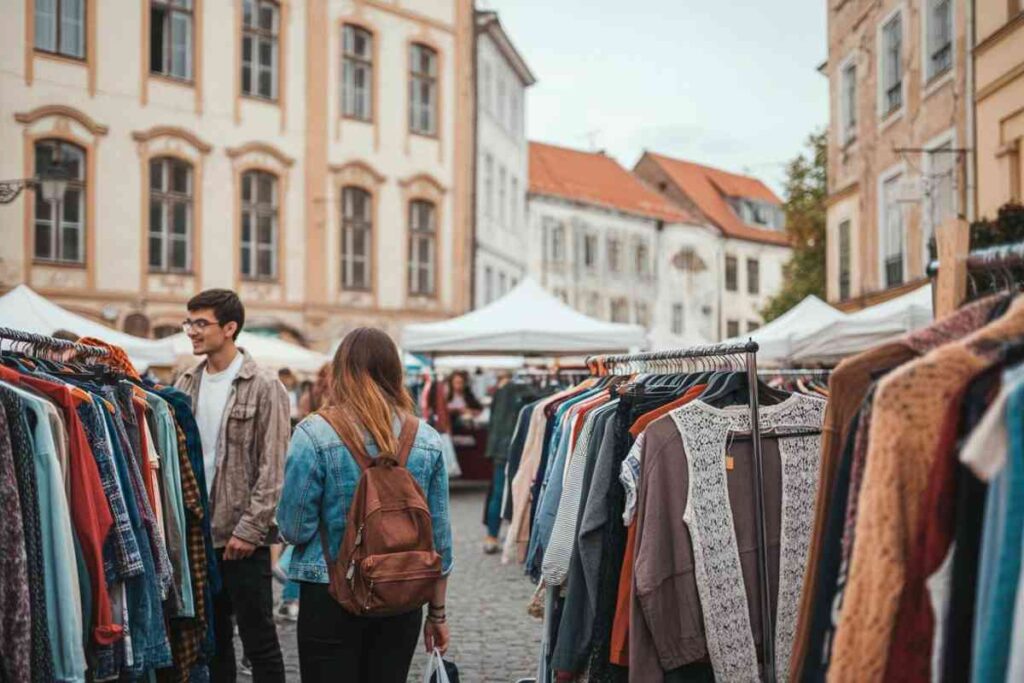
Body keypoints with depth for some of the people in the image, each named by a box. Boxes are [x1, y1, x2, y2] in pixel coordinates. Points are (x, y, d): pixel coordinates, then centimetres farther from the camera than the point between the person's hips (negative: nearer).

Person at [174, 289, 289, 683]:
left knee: (259, 641, 2)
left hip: (242, 536, -5)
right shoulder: (186, 385, 8)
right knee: (213, 639, 15)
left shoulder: (263, 387, -8)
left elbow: (272, 469, -11)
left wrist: (249, 529, -15)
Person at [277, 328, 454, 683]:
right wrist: (437, 613, 15)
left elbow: (295, 529, -10)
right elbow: (440, 536, 5)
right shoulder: (427, 439, 0)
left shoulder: (314, 433, -10)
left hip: (331, 599, -3)